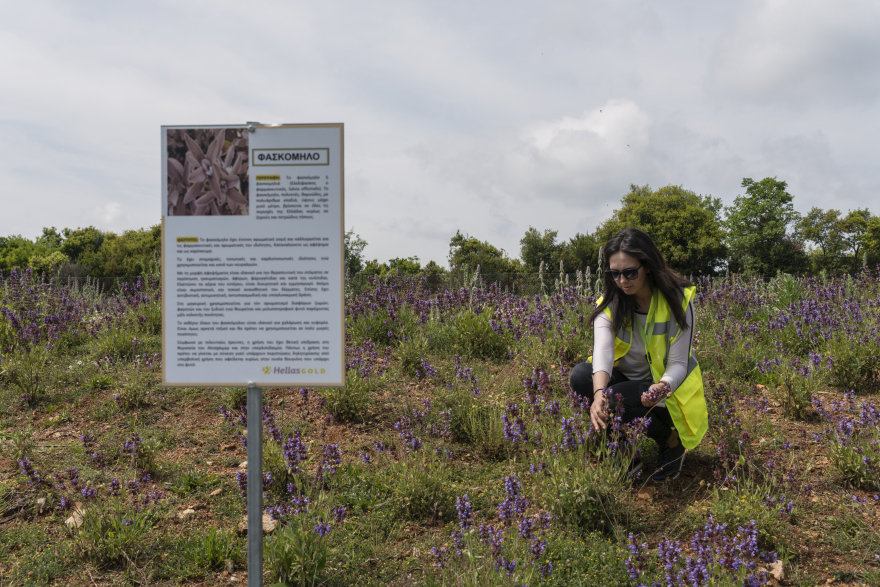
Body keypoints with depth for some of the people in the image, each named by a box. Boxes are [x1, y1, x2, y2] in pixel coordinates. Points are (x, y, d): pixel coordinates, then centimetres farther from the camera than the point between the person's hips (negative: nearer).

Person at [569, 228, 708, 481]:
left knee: (617, 400, -32)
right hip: (627, 380, 4)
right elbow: (602, 350, -29)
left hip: (667, 387, -4)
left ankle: (671, 440, -2)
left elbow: (678, 364, -18)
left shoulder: (678, 300, -18)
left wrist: (662, 387, -42)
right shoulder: (608, 304, -11)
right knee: (580, 376, -24)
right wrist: (599, 393, -49)